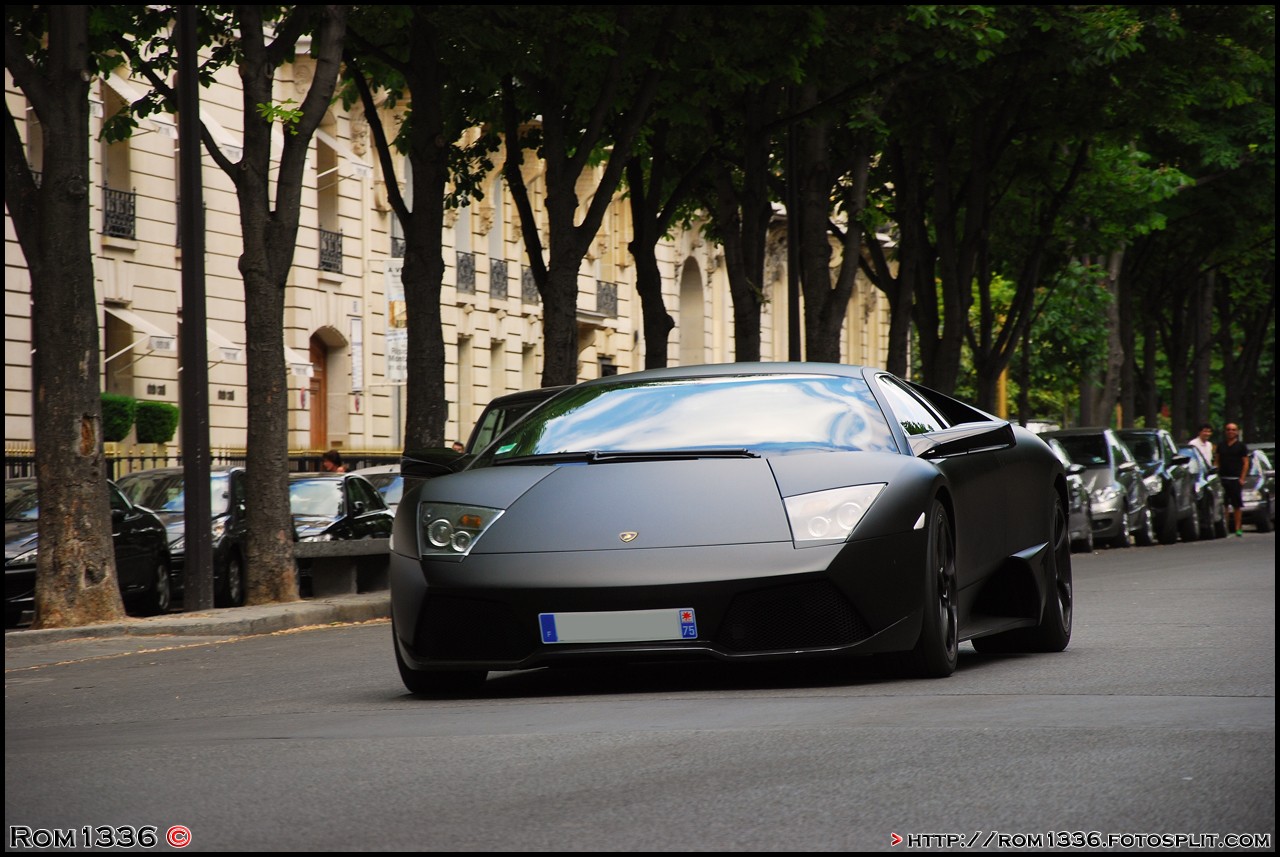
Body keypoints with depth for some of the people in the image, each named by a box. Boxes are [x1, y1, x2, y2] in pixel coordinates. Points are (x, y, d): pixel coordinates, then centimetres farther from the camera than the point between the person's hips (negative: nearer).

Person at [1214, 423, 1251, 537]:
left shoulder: (1241, 445, 4)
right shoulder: (1221, 445, 13)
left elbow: (1245, 463, 2)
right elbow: (1216, 461, 15)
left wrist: (1242, 478, -7)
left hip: (1236, 479, -3)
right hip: (1222, 478, 3)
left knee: (1237, 505, -2)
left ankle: (1238, 528, 3)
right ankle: (1225, 528, 8)